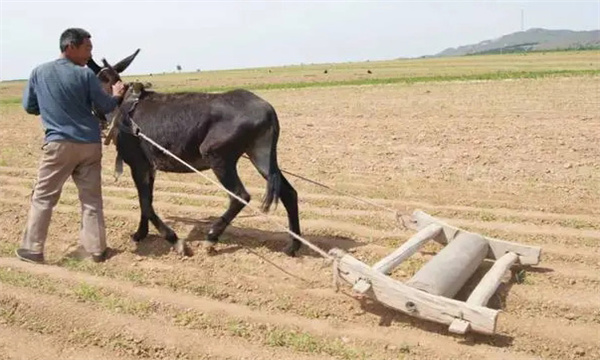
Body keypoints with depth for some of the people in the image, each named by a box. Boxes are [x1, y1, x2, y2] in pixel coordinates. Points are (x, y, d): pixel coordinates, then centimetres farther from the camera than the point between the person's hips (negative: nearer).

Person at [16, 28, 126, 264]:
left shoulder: (39, 72, 3)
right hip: (90, 144, 0)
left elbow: (29, 107, 12)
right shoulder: (85, 74, -4)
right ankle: (97, 249, 13)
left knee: (43, 196, 9)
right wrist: (117, 95, 21)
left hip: (58, 144, 1)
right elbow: (106, 107, 1)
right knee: (91, 197, 8)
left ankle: (32, 249, 12)